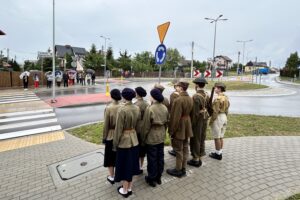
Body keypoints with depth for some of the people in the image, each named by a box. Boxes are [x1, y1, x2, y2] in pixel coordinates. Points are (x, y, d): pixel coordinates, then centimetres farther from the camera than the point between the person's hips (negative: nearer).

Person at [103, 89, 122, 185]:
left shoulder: (108, 108, -18)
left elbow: (106, 125, -13)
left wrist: (104, 137, 0)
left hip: (111, 136, -3)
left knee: (110, 156, 15)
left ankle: (112, 177, 27)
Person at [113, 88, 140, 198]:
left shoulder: (122, 110, -22)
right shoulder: (137, 108, -3)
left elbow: (118, 129, -18)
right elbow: (138, 124, 5)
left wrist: (115, 144, -7)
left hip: (124, 140, -6)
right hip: (134, 139, 6)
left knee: (124, 165, 11)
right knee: (131, 163, 20)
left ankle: (124, 190, 29)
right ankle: (129, 188, 36)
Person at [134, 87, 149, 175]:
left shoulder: (136, 105, -18)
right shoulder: (147, 104, 1)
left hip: (138, 129, -6)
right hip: (145, 129, 7)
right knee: (143, 149, 17)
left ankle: (138, 168, 20)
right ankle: (141, 167, 31)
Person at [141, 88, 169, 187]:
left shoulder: (150, 109, -21)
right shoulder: (164, 108, -3)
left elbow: (146, 126, -16)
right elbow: (167, 123, 6)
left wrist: (143, 138, -4)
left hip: (151, 137, -6)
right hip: (161, 137, 6)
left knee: (152, 158, 8)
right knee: (160, 157, 17)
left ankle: (151, 179, 24)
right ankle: (158, 177, 34)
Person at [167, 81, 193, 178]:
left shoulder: (178, 100, -22)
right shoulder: (190, 99, 3)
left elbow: (175, 117, -22)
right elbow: (190, 113, 10)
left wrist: (171, 130, -14)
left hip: (179, 127, -8)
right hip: (187, 126, 8)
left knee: (178, 149, 5)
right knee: (185, 148, 16)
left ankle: (178, 170, 20)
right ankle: (183, 169, 30)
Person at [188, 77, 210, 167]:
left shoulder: (196, 96, -21)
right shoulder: (207, 95, 2)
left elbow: (195, 112, -21)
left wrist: (192, 123, -12)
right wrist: (206, 117, 18)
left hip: (197, 121, -7)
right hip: (204, 120, 8)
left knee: (195, 140, 6)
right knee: (202, 139, 16)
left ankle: (196, 159, 19)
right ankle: (199, 158, 30)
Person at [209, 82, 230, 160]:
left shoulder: (218, 99, -19)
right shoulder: (226, 97, 8)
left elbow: (215, 111, -20)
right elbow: (227, 109, 14)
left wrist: (211, 121, -13)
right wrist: (225, 116, 21)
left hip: (218, 118, -9)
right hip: (224, 117, 9)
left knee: (217, 137, 2)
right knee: (221, 137, 17)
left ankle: (218, 154, 12)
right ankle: (219, 152, 27)